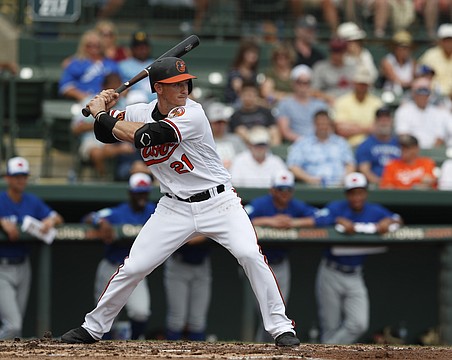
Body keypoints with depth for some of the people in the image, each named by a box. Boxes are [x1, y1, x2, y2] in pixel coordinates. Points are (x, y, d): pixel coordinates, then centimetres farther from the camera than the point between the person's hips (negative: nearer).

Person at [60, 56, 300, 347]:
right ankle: (93, 327, 15)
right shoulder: (140, 113, 0)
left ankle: (280, 326, -13)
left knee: (250, 254, -23)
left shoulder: (191, 113, -19)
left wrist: (102, 115, -15)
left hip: (219, 202, -4)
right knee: (133, 267, -1)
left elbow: (145, 136, -27)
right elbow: (105, 134, 14)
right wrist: (105, 110, -7)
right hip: (175, 208, 4)